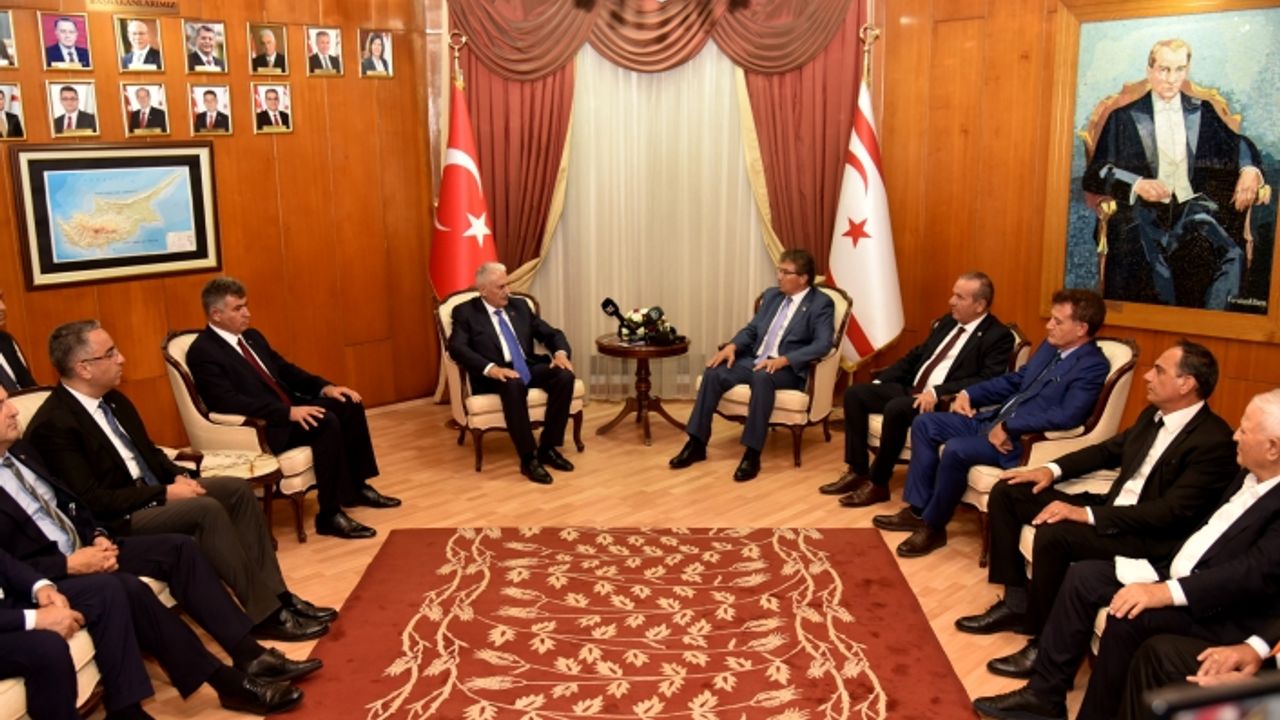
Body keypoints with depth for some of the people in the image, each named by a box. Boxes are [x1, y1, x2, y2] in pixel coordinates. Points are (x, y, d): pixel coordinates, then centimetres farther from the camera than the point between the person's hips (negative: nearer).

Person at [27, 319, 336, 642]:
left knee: (238, 489, -7)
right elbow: (92, 502, -22)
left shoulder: (112, 399, 9)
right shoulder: (53, 425, -18)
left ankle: (276, 594, -8)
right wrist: (163, 494, -20)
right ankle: (265, 614, -22)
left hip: (151, 493, 9)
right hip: (118, 520, -9)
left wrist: (178, 475, -1)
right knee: (206, 510, -29)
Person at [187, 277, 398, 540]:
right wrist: (288, 412, -31)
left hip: (288, 410, 9)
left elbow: (285, 370, 20)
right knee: (325, 422, -29)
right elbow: (229, 402, -24)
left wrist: (324, 387, 2)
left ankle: (357, 487, 8)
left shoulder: (251, 336, 14)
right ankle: (329, 515, -23)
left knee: (349, 405, -5)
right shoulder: (202, 353, -13)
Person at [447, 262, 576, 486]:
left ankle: (548, 448, -13)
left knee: (564, 376, -24)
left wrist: (560, 353, -9)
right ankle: (529, 458, -30)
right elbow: (457, 348, -15)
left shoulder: (520, 307, 17)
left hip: (529, 367, 5)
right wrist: (491, 368, -31)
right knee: (513, 384, -39)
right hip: (497, 374, -5)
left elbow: (552, 333, 16)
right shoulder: (465, 312, 1)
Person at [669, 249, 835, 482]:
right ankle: (697, 444, -12)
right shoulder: (771, 295, 15)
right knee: (713, 373, -19)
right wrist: (732, 346, -6)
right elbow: (752, 329, 16)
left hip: (788, 369, -6)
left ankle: (752, 453, -35)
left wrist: (783, 360, -27)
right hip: (754, 359, 6)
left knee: (762, 377, -39)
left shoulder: (821, 303, -4)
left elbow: (822, 345, -17)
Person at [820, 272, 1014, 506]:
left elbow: (986, 381, -19)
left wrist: (937, 393, -27)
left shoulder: (999, 336, -7)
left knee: (895, 408, -33)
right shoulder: (946, 323, 17)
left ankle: (878, 483, -16)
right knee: (855, 393, -5)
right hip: (911, 389, 8)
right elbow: (914, 356, 22)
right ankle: (857, 471, -1)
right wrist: (879, 380, 9)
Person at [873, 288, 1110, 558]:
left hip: (1025, 440, -10)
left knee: (955, 449, -30)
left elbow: (1067, 416, -28)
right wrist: (969, 394, 9)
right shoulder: (1051, 346, 12)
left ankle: (933, 526, -10)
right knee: (924, 423, 2)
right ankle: (917, 509, 6)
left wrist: (1008, 427, -25)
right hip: (994, 419, 10)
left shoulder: (1093, 366, -16)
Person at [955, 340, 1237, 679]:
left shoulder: (1214, 441, -19)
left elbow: (1172, 512, -26)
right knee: (1007, 492, 2)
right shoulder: (1154, 415, 7)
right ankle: (1017, 601, 9)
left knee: (1054, 535, -34)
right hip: (1111, 507, 9)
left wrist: (1087, 514, -28)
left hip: (1151, 538, -9)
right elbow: (1108, 450, 22)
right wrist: (1053, 469, 6)